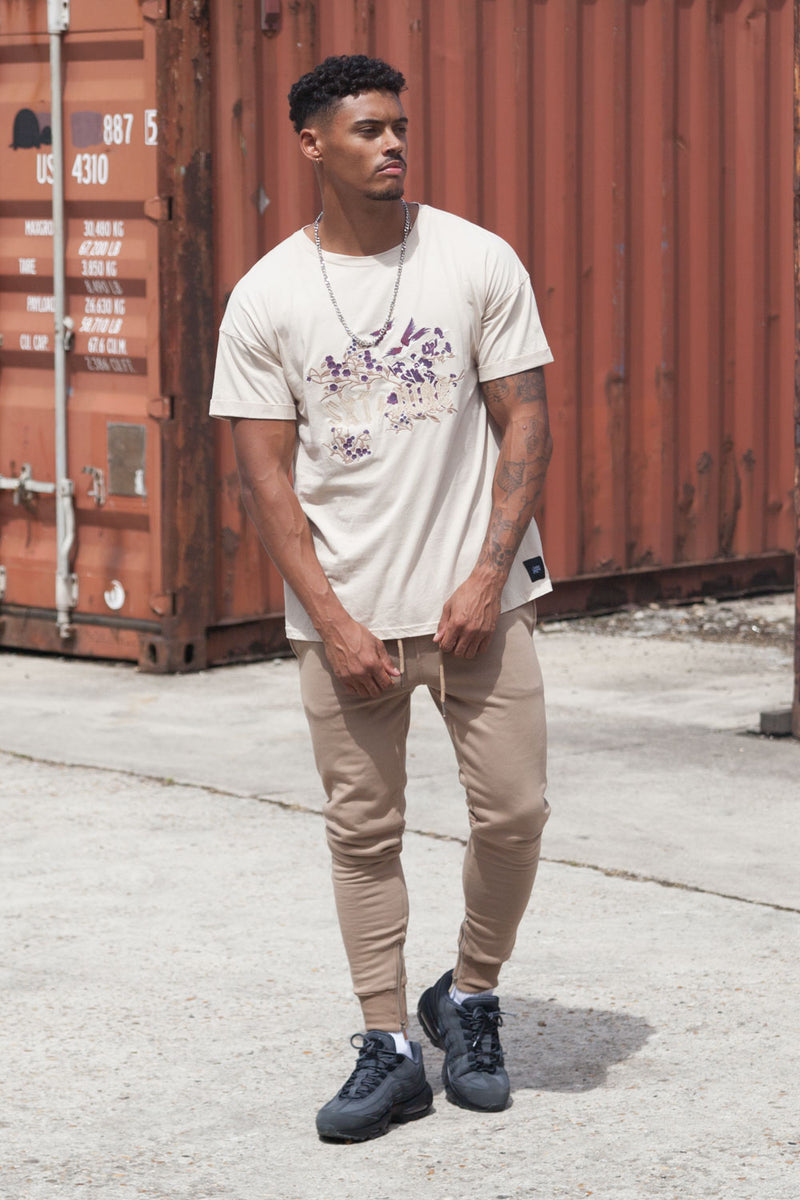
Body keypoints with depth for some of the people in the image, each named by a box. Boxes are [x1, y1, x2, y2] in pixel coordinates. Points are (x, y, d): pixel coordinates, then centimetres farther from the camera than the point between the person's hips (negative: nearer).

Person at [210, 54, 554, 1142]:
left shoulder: (479, 263, 0)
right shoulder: (266, 298, -1)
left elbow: (525, 423, 1)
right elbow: (265, 472, -1)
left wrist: (487, 579, -10)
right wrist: (333, 623, -9)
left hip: (476, 598, 0)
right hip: (344, 611, 0)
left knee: (513, 809, -1)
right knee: (363, 831, 3)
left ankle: (470, 1000, 23)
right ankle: (388, 1047, 13)